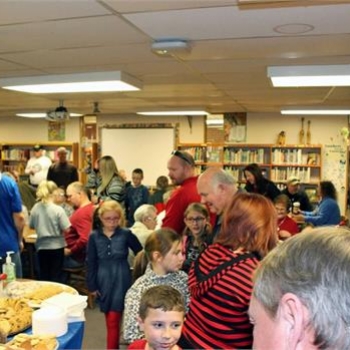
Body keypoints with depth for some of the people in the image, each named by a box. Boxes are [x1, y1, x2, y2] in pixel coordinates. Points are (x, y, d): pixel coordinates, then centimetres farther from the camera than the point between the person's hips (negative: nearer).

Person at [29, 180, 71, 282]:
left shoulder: (35, 208, -5)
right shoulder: (58, 209, -17)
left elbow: (31, 226, 6)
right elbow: (66, 229, -17)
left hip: (42, 246, 4)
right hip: (56, 246, -4)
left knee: (44, 276, 15)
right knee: (56, 276, 8)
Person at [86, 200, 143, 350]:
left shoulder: (126, 234, -6)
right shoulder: (94, 236, -2)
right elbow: (91, 263, 2)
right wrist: (92, 285, 1)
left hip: (121, 281, -2)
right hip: (103, 282, 3)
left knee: (113, 321, -5)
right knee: (109, 320, 14)